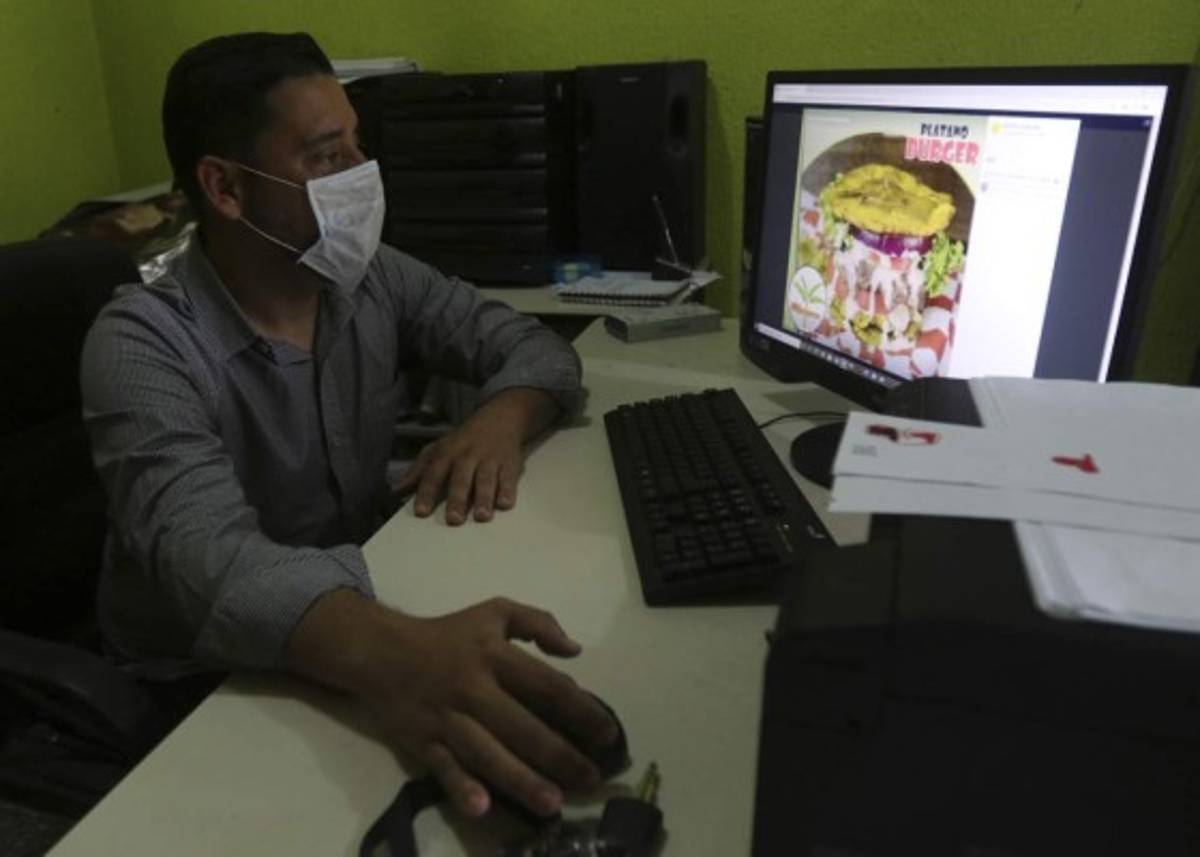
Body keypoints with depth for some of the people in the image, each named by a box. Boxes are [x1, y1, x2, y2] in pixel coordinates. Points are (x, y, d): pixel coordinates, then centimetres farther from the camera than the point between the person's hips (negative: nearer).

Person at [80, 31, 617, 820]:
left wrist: (503, 417, -26)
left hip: (361, 604, 5)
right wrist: (391, 653, -57)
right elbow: (210, 556, -36)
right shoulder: (142, 345, -21)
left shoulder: (372, 279, -4)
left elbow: (536, 345, -2)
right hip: (204, 684, -5)